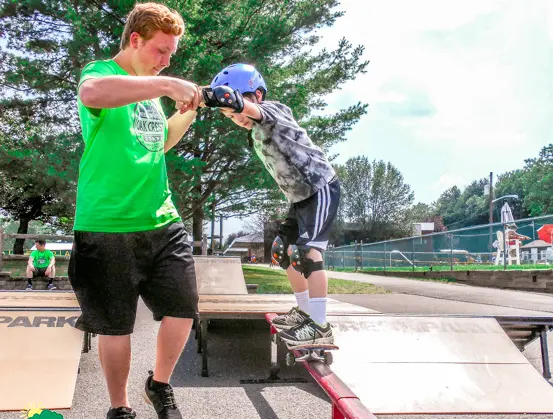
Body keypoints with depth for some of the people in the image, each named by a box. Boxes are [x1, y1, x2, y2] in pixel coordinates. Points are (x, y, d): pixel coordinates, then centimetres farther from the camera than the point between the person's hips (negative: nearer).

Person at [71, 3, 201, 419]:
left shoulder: (149, 87, 17)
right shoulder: (100, 71, -6)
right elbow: (92, 93, -33)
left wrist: (189, 110, 14)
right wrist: (168, 84, -31)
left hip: (162, 220, 7)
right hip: (108, 225, -6)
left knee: (183, 309, 6)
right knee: (116, 324, 5)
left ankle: (160, 385, 30)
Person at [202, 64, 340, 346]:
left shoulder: (273, 111, -17)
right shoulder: (256, 134, 11)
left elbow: (236, 100, -40)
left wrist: (203, 95, -52)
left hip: (321, 188, -10)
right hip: (300, 196, 10)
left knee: (307, 252, -19)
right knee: (283, 251, 12)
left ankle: (320, 328, -14)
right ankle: (305, 311, 25)